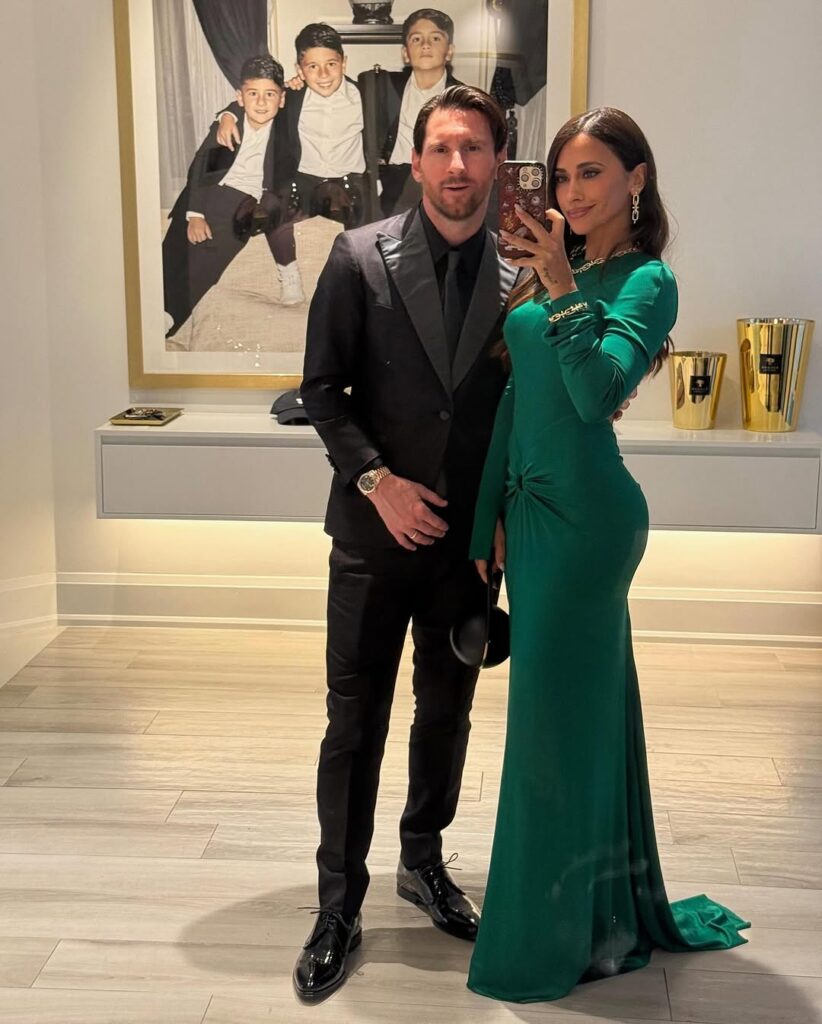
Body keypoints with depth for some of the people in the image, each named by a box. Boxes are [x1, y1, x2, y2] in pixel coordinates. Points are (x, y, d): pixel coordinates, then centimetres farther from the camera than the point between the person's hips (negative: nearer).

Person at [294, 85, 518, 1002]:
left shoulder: (519, 275, -1)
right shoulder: (360, 257, -7)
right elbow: (321, 390, -5)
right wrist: (377, 481, -15)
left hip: (469, 538, 3)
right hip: (376, 532, -2)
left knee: (447, 712, 16)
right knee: (355, 723, 4)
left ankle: (423, 863, 37)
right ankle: (339, 907, 18)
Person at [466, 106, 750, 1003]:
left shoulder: (646, 281, -9)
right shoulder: (555, 269, 14)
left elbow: (598, 392, -23)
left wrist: (563, 291, -26)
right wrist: (495, 513, 14)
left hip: (584, 515, -8)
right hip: (534, 509, 8)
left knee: (560, 713, -1)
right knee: (581, 705, 16)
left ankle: (575, 935, 16)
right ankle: (609, 910, 33)